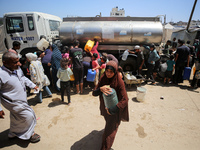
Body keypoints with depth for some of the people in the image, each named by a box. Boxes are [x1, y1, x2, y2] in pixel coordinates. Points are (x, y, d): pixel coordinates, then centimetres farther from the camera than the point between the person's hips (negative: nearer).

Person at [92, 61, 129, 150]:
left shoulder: (119, 82, -28)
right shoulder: (103, 78, -16)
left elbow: (125, 100, -27)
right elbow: (94, 93, -17)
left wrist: (112, 110, -29)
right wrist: (100, 89, -39)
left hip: (114, 108, -5)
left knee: (110, 130, 5)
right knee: (108, 120, 33)